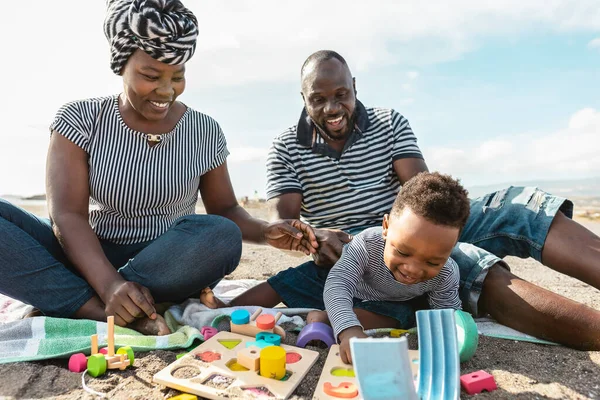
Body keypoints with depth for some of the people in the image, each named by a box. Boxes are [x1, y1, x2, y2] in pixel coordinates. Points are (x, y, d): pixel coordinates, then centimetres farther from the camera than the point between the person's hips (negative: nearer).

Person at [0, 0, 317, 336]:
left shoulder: (205, 132, 0)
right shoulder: (80, 119, -3)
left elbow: (225, 210, 6)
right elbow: (67, 216, -13)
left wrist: (266, 232, -16)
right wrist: (109, 285, -30)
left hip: (167, 269, 1)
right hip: (88, 259, 0)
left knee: (222, 236, -32)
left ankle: (55, 300, -21)